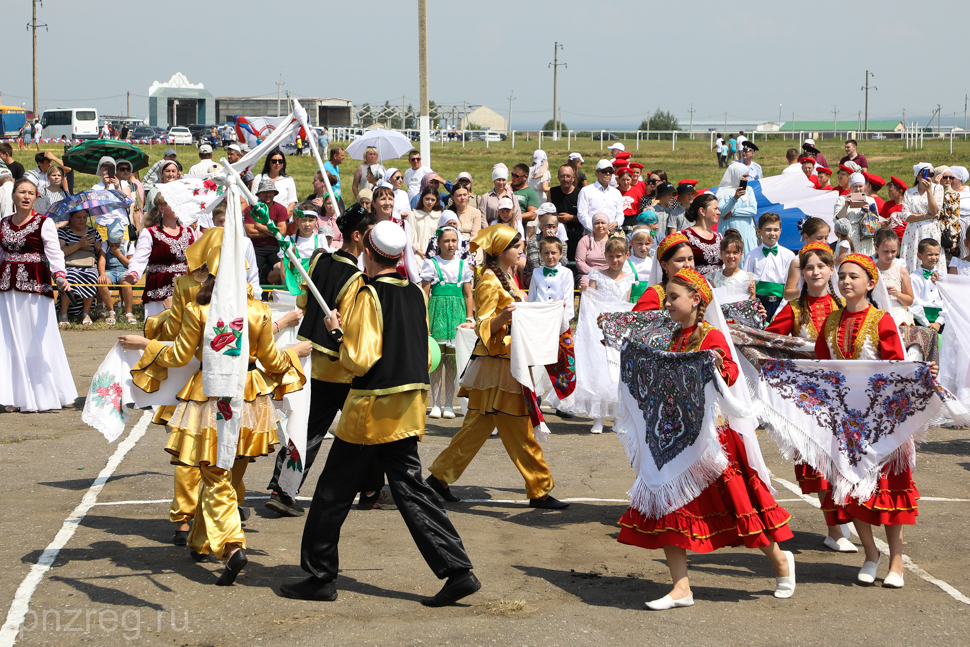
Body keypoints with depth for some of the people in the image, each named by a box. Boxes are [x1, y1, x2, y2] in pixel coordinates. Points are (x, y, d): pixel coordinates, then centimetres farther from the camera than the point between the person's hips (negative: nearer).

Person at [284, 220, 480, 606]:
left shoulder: (371, 295, -14)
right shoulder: (416, 294, 7)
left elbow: (360, 360, -19)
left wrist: (338, 333, -2)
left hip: (373, 409, -7)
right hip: (409, 407, 7)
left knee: (333, 494, 6)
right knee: (410, 490, 9)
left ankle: (319, 578, 13)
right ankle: (458, 571, 0)